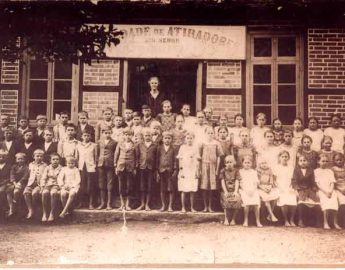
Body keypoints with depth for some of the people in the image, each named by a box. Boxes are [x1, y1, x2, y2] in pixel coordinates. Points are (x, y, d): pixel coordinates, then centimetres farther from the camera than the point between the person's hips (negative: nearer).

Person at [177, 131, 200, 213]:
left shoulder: (195, 148, 6)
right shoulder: (182, 147, 5)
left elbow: (197, 160, 7)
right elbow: (180, 160, 5)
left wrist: (198, 171, 2)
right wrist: (180, 170, -1)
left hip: (193, 171, 1)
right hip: (184, 171, -1)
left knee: (192, 190, 1)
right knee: (184, 190, -2)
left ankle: (192, 207, 9)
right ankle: (183, 207, 6)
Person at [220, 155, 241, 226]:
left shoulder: (236, 171, 4)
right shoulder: (223, 171, 3)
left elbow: (237, 182, -1)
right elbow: (222, 181, 0)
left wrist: (236, 191, -12)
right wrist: (225, 191, -9)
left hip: (234, 190, 1)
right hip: (226, 190, -1)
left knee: (238, 200, -21)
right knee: (226, 201, -24)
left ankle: (233, 219, -2)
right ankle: (226, 219, -8)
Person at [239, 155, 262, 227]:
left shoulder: (254, 172, 16)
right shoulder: (240, 171, 10)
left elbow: (256, 182, 9)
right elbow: (240, 183, 5)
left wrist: (252, 190, -6)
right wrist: (246, 190, -7)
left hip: (253, 190, 2)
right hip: (244, 190, -2)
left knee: (256, 204, -17)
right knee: (247, 204, -24)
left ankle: (258, 221, -7)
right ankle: (245, 221, -9)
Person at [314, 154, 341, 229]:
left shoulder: (330, 171, 19)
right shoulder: (316, 171, 8)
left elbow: (332, 183, 10)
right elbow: (317, 184, -1)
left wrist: (330, 191, -8)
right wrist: (325, 191, -11)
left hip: (330, 190, 3)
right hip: (321, 190, -3)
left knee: (334, 200, -24)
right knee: (325, 201, -29)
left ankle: (335, 223, -16)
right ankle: (325, 223, -26)